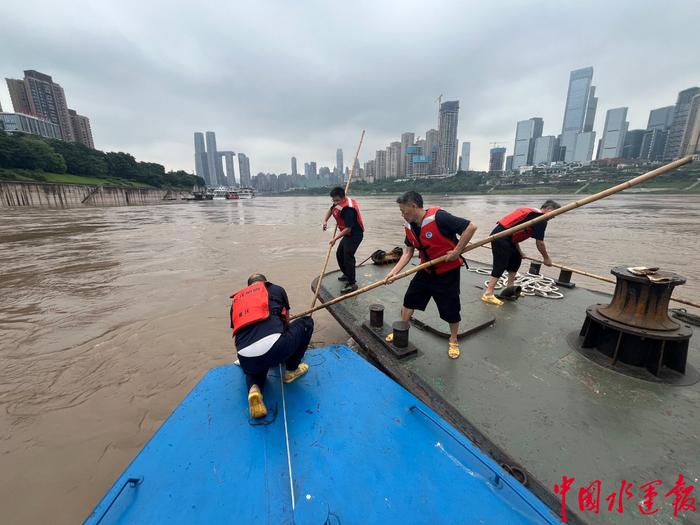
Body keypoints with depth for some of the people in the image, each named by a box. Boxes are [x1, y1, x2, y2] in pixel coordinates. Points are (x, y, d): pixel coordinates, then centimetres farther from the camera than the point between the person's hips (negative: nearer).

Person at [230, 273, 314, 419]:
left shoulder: (236, 300, 27)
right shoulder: (276, 289, 20)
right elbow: (286, 321, 34)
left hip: (246, 360, 4)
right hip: (273, 346, -4)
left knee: (255, 370, 42)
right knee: (306, 322, 22)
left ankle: (254, 388, 7)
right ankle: (291, 370, 28)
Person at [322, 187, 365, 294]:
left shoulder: (348, 209, -28)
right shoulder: (339, 203, 1)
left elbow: (348, 228, -31)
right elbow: (331, 210, 20)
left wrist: (335, 238, -28)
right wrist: (325, 221, 1)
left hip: (355, 234, -10)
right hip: (348, 234, 10)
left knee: (348, 257, -15)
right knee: (339, 254, 18)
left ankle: (352, 283, -8)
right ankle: (347, 274, 35)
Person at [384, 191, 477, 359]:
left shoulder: (438, 217, -29)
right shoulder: (409, 227, -6)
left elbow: (471, 227, -27)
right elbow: (408, 252, 1)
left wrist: (456, 252, -24)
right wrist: (394, 271, -9)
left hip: (448, 271, -6)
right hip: (427, 270, 6)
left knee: (450, 307, 5)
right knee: (410, 299, 9)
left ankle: (453, 340, 31)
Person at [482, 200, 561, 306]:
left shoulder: (531, 213, 24)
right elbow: (539, 242, -4)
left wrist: (519, 251, 26)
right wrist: (546, 258, 11)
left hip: (504, 236, 10)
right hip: (501, 237, -10)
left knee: (516, 259, 20)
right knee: (500, 265, -11)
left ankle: (510, 289, 27)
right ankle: (488, 294, -12)